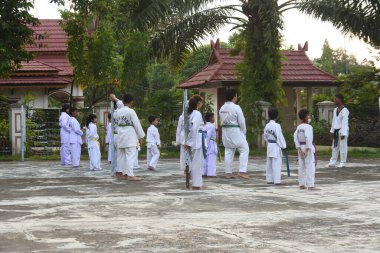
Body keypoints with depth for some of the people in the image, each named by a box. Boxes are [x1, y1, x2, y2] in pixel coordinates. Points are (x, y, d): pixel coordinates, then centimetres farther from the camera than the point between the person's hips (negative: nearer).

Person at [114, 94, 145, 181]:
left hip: (120, 136, 7)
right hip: (129, 135, -7)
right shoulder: (131, 111, -11)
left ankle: (124, 173, 16)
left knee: (122, 155, 12)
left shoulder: (118, 111, 6)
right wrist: (141, 136, -2)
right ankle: (130, 175, -12)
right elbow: (137, 124, -9)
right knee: (130, 155, -8)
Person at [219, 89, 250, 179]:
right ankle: (242, 171, -6)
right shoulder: (236, 108, -14)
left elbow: (222, 121, 9)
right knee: (244, 150, 2)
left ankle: (228, 173, 12)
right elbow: (242, 122, -11)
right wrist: (243, 133, 3)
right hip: (235, 131, -7)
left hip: (225, 131, 7)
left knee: (229, 152, 11)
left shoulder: (222, 108, 6)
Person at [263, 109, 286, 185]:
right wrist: (283, 146, -7)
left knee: (269, 164, 13)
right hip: (276, 146, -7)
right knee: (276, 164, -6)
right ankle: (277, 180, -7)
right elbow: (279, 137, -16)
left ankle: (269, 179, 19)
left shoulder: (267, 126, 6)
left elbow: (265, 136, 13)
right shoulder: (277, 126, -16)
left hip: (269, 146, 8)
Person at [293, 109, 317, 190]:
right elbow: (308, 138, -23)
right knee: (310, 166, -5)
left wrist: (299, 148, 3)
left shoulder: (299, 127, 8)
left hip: (301, 148, 8)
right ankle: (310, 185, -7)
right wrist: (308, 149, -19)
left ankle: (301, 184, 17)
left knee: (301, 166, 12)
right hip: (308, 147, -8)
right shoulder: (308, 127, -15)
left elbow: (295, 136, 4)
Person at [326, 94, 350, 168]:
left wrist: (343, 133, -19)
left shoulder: (344, 110, -14)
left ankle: (343, 163, 5)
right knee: (335, 147, 12)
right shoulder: (335, 110, 11)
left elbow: (345, 122, -16)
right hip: (336, 131, 8)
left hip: (342, 131, -8)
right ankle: (333, 162, 17)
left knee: (342, 147, -1)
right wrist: (332, 130, 15)